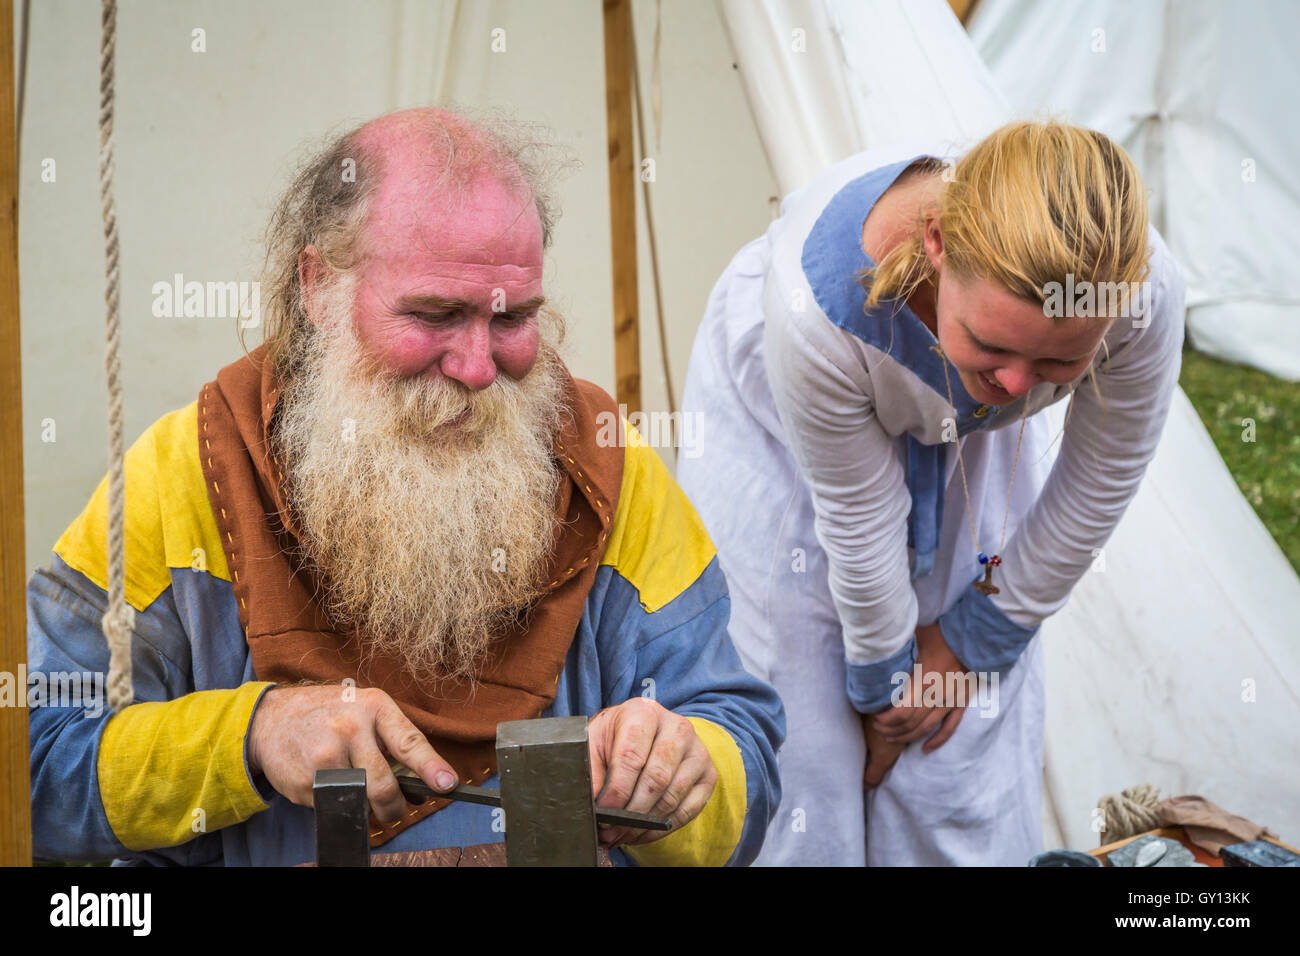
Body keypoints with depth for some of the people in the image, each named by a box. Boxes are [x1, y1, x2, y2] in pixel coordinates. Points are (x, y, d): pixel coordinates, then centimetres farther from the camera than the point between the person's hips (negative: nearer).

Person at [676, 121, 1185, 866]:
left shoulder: (1145, 291, -36)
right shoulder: (818, 300, -43)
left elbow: (1095, 492, -16)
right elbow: (858, 524, -25)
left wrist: (974, 643, -5)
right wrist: (882, 684, -9)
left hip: (968, 432, 2)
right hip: (783, 422, -2)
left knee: (965, 731, 4)